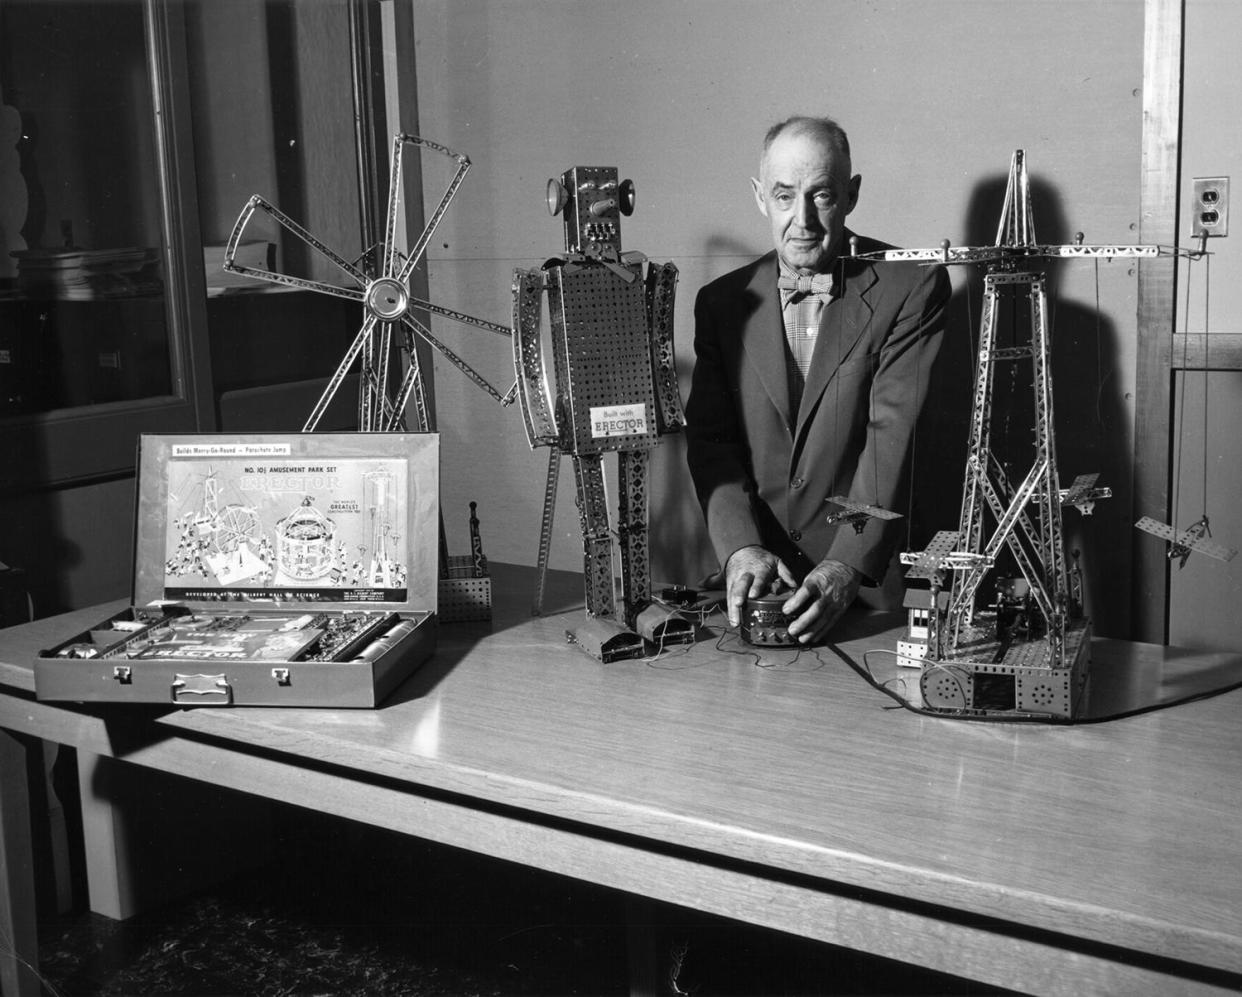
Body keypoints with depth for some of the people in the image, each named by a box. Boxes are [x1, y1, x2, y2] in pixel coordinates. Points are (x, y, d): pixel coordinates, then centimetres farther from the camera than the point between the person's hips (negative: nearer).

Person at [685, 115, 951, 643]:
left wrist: (848, 567, -21)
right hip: (756, 579, 3)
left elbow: (895, 436, -11)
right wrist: (740, 548, -12)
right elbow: (710, 441, 4)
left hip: (873, 582, -3)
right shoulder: (722, 301, 9)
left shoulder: (911, 286, -3)